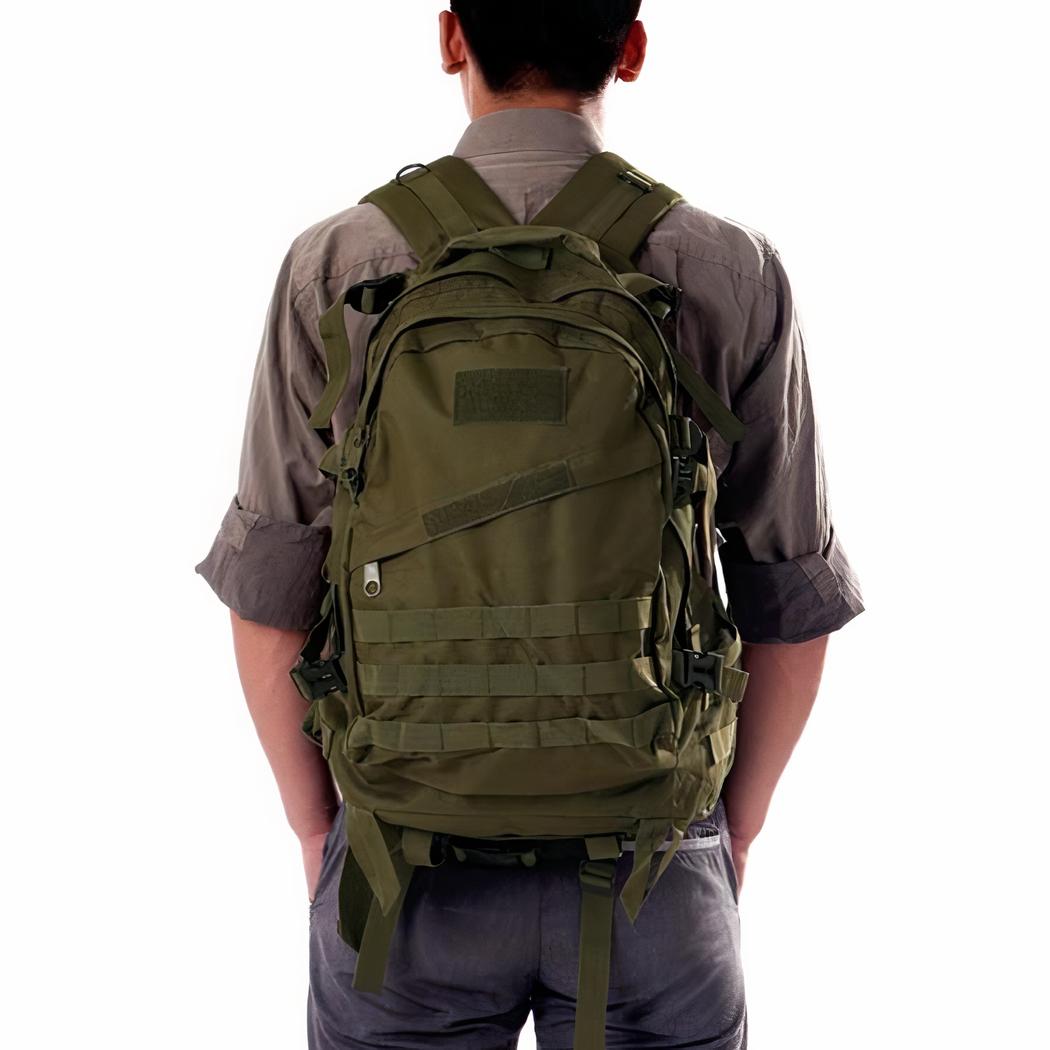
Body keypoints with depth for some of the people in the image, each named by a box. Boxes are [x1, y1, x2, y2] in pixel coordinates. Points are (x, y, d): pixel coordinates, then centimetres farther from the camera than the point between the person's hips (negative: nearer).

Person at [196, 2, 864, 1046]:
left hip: (409, 857, 0)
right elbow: (791, 603, -3)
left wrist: (316, 827, 9)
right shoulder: (733, 275, -8)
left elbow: (268, 592, -5)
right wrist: (734, 832, 11)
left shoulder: (334, 269, -9)